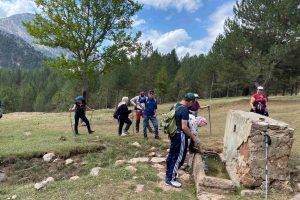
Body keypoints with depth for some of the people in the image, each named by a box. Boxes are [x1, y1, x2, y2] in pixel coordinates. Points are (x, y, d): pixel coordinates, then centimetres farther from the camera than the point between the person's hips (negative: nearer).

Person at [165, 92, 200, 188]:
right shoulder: (184, 110, -21)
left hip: (173, 134, 9)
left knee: (172, 154, 20)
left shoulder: (174, 106, 6)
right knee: (179, 157, 2)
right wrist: (193, 137, -15)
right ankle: (170, 179, 11)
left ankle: (169, 173, 35)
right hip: (180, 135, -9)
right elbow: (184, 127, -25)